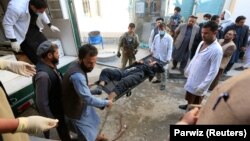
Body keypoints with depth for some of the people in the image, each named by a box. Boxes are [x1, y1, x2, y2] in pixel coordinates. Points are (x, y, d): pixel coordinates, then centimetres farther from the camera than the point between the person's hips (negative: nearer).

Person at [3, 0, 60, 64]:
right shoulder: (16, 7, -34)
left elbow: (42, 14, 8)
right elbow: (7, 24, -24)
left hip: (34, 29, 6)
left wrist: (50, 25, 11)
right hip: (22, 34, -6)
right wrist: (13, 41, -24)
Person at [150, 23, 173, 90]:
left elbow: (170, 49, -16)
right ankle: (158, 79, 43)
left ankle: (163, 84, 17)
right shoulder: (156, 36, 0)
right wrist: (152, 51, -1)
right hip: (156, 56, 5)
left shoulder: (169, 38, -13)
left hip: (164, 57, -5)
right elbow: (153, 44, 13)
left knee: (164, 71, 4)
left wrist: (168, 58, -22)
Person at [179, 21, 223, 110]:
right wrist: (188, 70, 18)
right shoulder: (202, 43, 0)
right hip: (192, 77, 8)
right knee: (189, 98, 28)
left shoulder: (217, 50, -25)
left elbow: (213, 72, -24)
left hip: (200, 82, -7)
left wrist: (202, 86, -22)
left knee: (195, 104, 11)